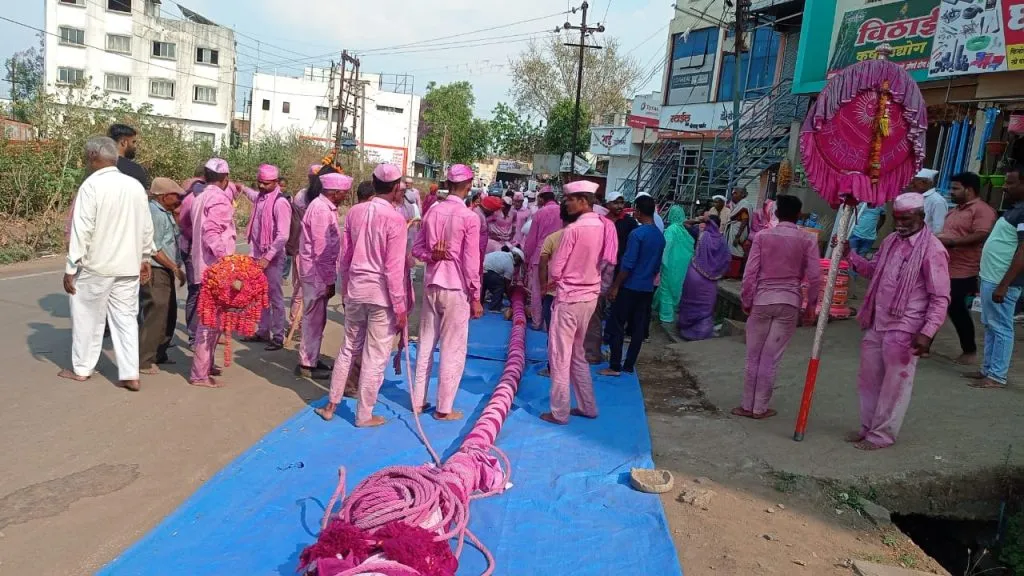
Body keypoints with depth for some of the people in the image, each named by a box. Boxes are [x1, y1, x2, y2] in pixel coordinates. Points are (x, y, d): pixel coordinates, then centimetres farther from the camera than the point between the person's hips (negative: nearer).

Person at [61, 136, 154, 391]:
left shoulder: (91, 185, -13)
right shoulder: (135, 185, 4)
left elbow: (82, 231, -15)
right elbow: (146, 228, 9)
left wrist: (70, 268, -10)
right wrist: (144, 258, 20)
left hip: (96, 265, -5)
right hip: (128, 265, 5)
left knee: (88, 317, 11)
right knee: (126, 318, 8)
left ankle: (81, 369, 25)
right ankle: (130, 375, 6)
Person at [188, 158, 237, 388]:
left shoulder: (202, 198, 16)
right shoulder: (219, 199, -13)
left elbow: (198, 229, 14)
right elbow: (212, 234, -23)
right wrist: (225, 259, -28)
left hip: (204, 264, 10)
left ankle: (205, 364, 30)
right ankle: (200, 374, -2)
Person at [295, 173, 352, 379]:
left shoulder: (327, 207, 10)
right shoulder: (321, 210, -20)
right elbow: (321, 249, -22)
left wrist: (330, 276, 12)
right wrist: (330, 280, -17)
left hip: (320, 272, 9)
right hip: (317, 273, -9)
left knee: (317, 318, 16)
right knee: (314, 318, 0)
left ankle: (312, 359, 27)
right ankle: (307, 364, 10)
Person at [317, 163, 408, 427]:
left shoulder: (354, 211, 2)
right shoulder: (395, 219, -15)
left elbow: (345, 256, 8)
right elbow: (394, 268, -16)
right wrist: (400, 307, -9)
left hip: (356, 288, 6)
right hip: (381, 293, -6)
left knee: (348, 348, 20)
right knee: (375, 356, 7)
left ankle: (331, 404, 30)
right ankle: (364, 415, 17)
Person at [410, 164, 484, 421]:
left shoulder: (433, 210, 3)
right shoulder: (470, 217, -12)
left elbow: (417, 248, 6)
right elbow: (470, 262, -12)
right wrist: (476, 297, -5)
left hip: (431, 285, 5)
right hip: (456, 289, -5)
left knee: (426, 344, 15)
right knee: (452, 349, 5)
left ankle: (418, 400, 25)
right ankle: (444, 408, 13)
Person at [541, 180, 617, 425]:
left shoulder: (573, 229, -19)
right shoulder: (603, 227, 2)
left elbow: (555, 270, -16)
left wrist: (554, 280, 6)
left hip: (569, 298, -7)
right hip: (590, 295, 8)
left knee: (560, 356, 3)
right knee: (578, 353, 20)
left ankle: (559, 412, 11)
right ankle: (587, 406, 26)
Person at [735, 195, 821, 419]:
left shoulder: (762, 236, -3)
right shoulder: (807, 240, -2)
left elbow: (750, 273, -5)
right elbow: (814, 276, -5)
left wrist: (746, 301, 5)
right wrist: (811, 304, 9)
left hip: (761, 300, 0)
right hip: (789, 303, 0)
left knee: (753, 357, 11)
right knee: (771, 358, 6)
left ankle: (747, 405, 17)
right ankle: (760, 408, 14)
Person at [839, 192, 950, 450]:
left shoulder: (932, 250, -14)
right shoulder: (890, 241, 9)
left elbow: (940, 298, -15)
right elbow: (873, 271, 23)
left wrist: (927, 333, -22)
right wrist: (850, 254, 8)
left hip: (904, 331, -8)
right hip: (876, 324, 8)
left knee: (894, 385, 5)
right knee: (868, 379, 17)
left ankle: (882, 434, 18)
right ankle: (868, 427, 32)